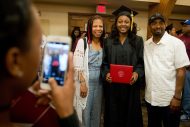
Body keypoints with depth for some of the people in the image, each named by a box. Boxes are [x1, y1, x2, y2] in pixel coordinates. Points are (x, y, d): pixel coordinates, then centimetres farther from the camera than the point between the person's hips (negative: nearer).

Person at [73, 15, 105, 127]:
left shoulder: (104, 43, 7)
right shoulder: (83, 42, -7)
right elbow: (78, 65, -11)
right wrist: (82, 83, -16)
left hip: (99, 83, 4)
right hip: (86, 82, -4)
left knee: (96, 112, 15)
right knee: (85, 111, 5)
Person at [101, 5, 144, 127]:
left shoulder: (138, 41, 2)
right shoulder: (108, 41, 5)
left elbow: (142, 61, 2)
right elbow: (104, 62, 6)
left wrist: (137, 73, -16)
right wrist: (106, 73, -12)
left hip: (131, 85, 0)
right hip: (113, 85, 1)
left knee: (130, 113, 11)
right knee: (113, 114, 10)